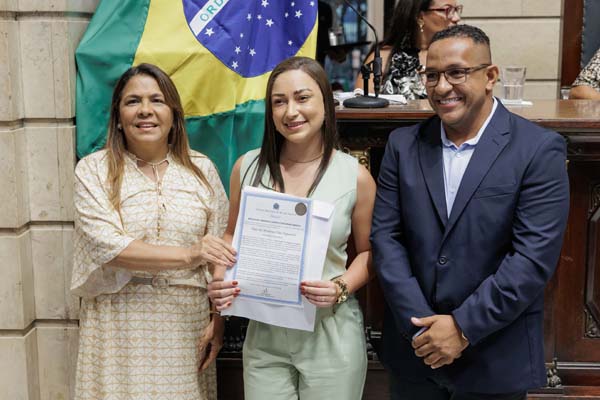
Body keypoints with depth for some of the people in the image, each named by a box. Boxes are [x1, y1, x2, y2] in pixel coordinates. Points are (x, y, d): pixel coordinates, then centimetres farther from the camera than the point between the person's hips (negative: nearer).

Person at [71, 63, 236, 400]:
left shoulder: (201, 168, 4)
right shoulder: (94, 170, -2)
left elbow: (220, 251, 3)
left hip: (187, 322, 2)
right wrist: (188, 255, -21)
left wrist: (219, 321, -4)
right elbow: (105, 246, -13)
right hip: (119, 324, -1)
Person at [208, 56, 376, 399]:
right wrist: (221, 281, -6)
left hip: (331, 331, -1)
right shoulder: (248, 167, 0)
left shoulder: (355, 176, -6)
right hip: (264, 332, 2)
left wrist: (341, 288, -14)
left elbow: (367, 251, 5)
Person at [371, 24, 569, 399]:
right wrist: (420, 325, -11)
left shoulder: (539, 149, -10)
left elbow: (535, 256, -15)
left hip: (495, 358, -3)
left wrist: (464, 326, -17)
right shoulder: (404, 144, 1)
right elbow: (385, 236, -3)